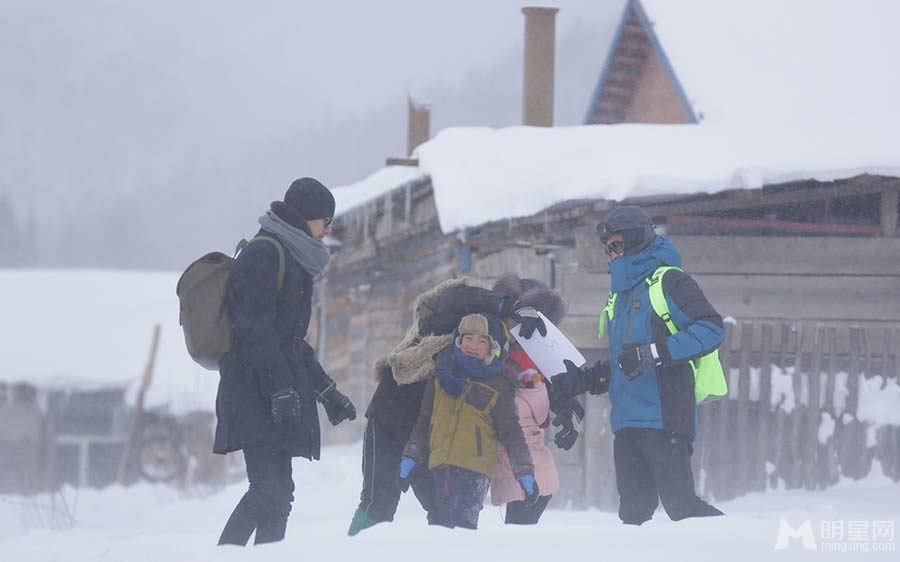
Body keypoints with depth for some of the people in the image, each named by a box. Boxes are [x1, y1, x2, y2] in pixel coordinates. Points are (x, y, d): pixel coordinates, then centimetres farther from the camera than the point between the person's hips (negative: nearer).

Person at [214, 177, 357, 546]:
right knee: (271, 489, -18)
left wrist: (325, 391, 27)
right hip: (257, 393, -10)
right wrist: (281, 389, -25)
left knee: (277, 491, 5)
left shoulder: (290, 260, 24)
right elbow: (256, 328, -18)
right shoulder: (263, 255, -8)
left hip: (277, 396, 10)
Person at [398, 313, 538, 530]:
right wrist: (410, 459, 18)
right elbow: (424, 421, 22)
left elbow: (511, 433, 6)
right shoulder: (442, 376, 15)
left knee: (463, 525, -20)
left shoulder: (498, 388, 3)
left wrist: (525, 473, 1)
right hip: (440, 469, 5)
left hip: (474, 471, -5)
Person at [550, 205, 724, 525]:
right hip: (627, 423, 8)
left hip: (663, 418, -8)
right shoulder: (619, 297, 24)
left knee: (679, 505, -13)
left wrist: (654, 353, -21)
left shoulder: (669, 283, -3)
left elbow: (711, 329, -15)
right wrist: (582, 380, 20)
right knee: (634, 509, 2)